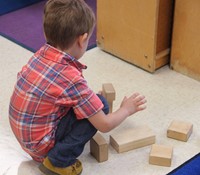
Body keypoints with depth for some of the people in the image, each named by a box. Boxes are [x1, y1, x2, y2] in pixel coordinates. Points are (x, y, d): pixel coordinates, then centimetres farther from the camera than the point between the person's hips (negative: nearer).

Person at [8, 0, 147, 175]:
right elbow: (104, 125, -18)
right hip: (39, 144, -7)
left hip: (22, 132, 8)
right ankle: (59, 160, -4)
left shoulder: (40, 54, -7)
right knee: (101, 104, -9)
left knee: (90, 100, 14)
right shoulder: (72, 79, -26)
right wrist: (126, 109, 4)